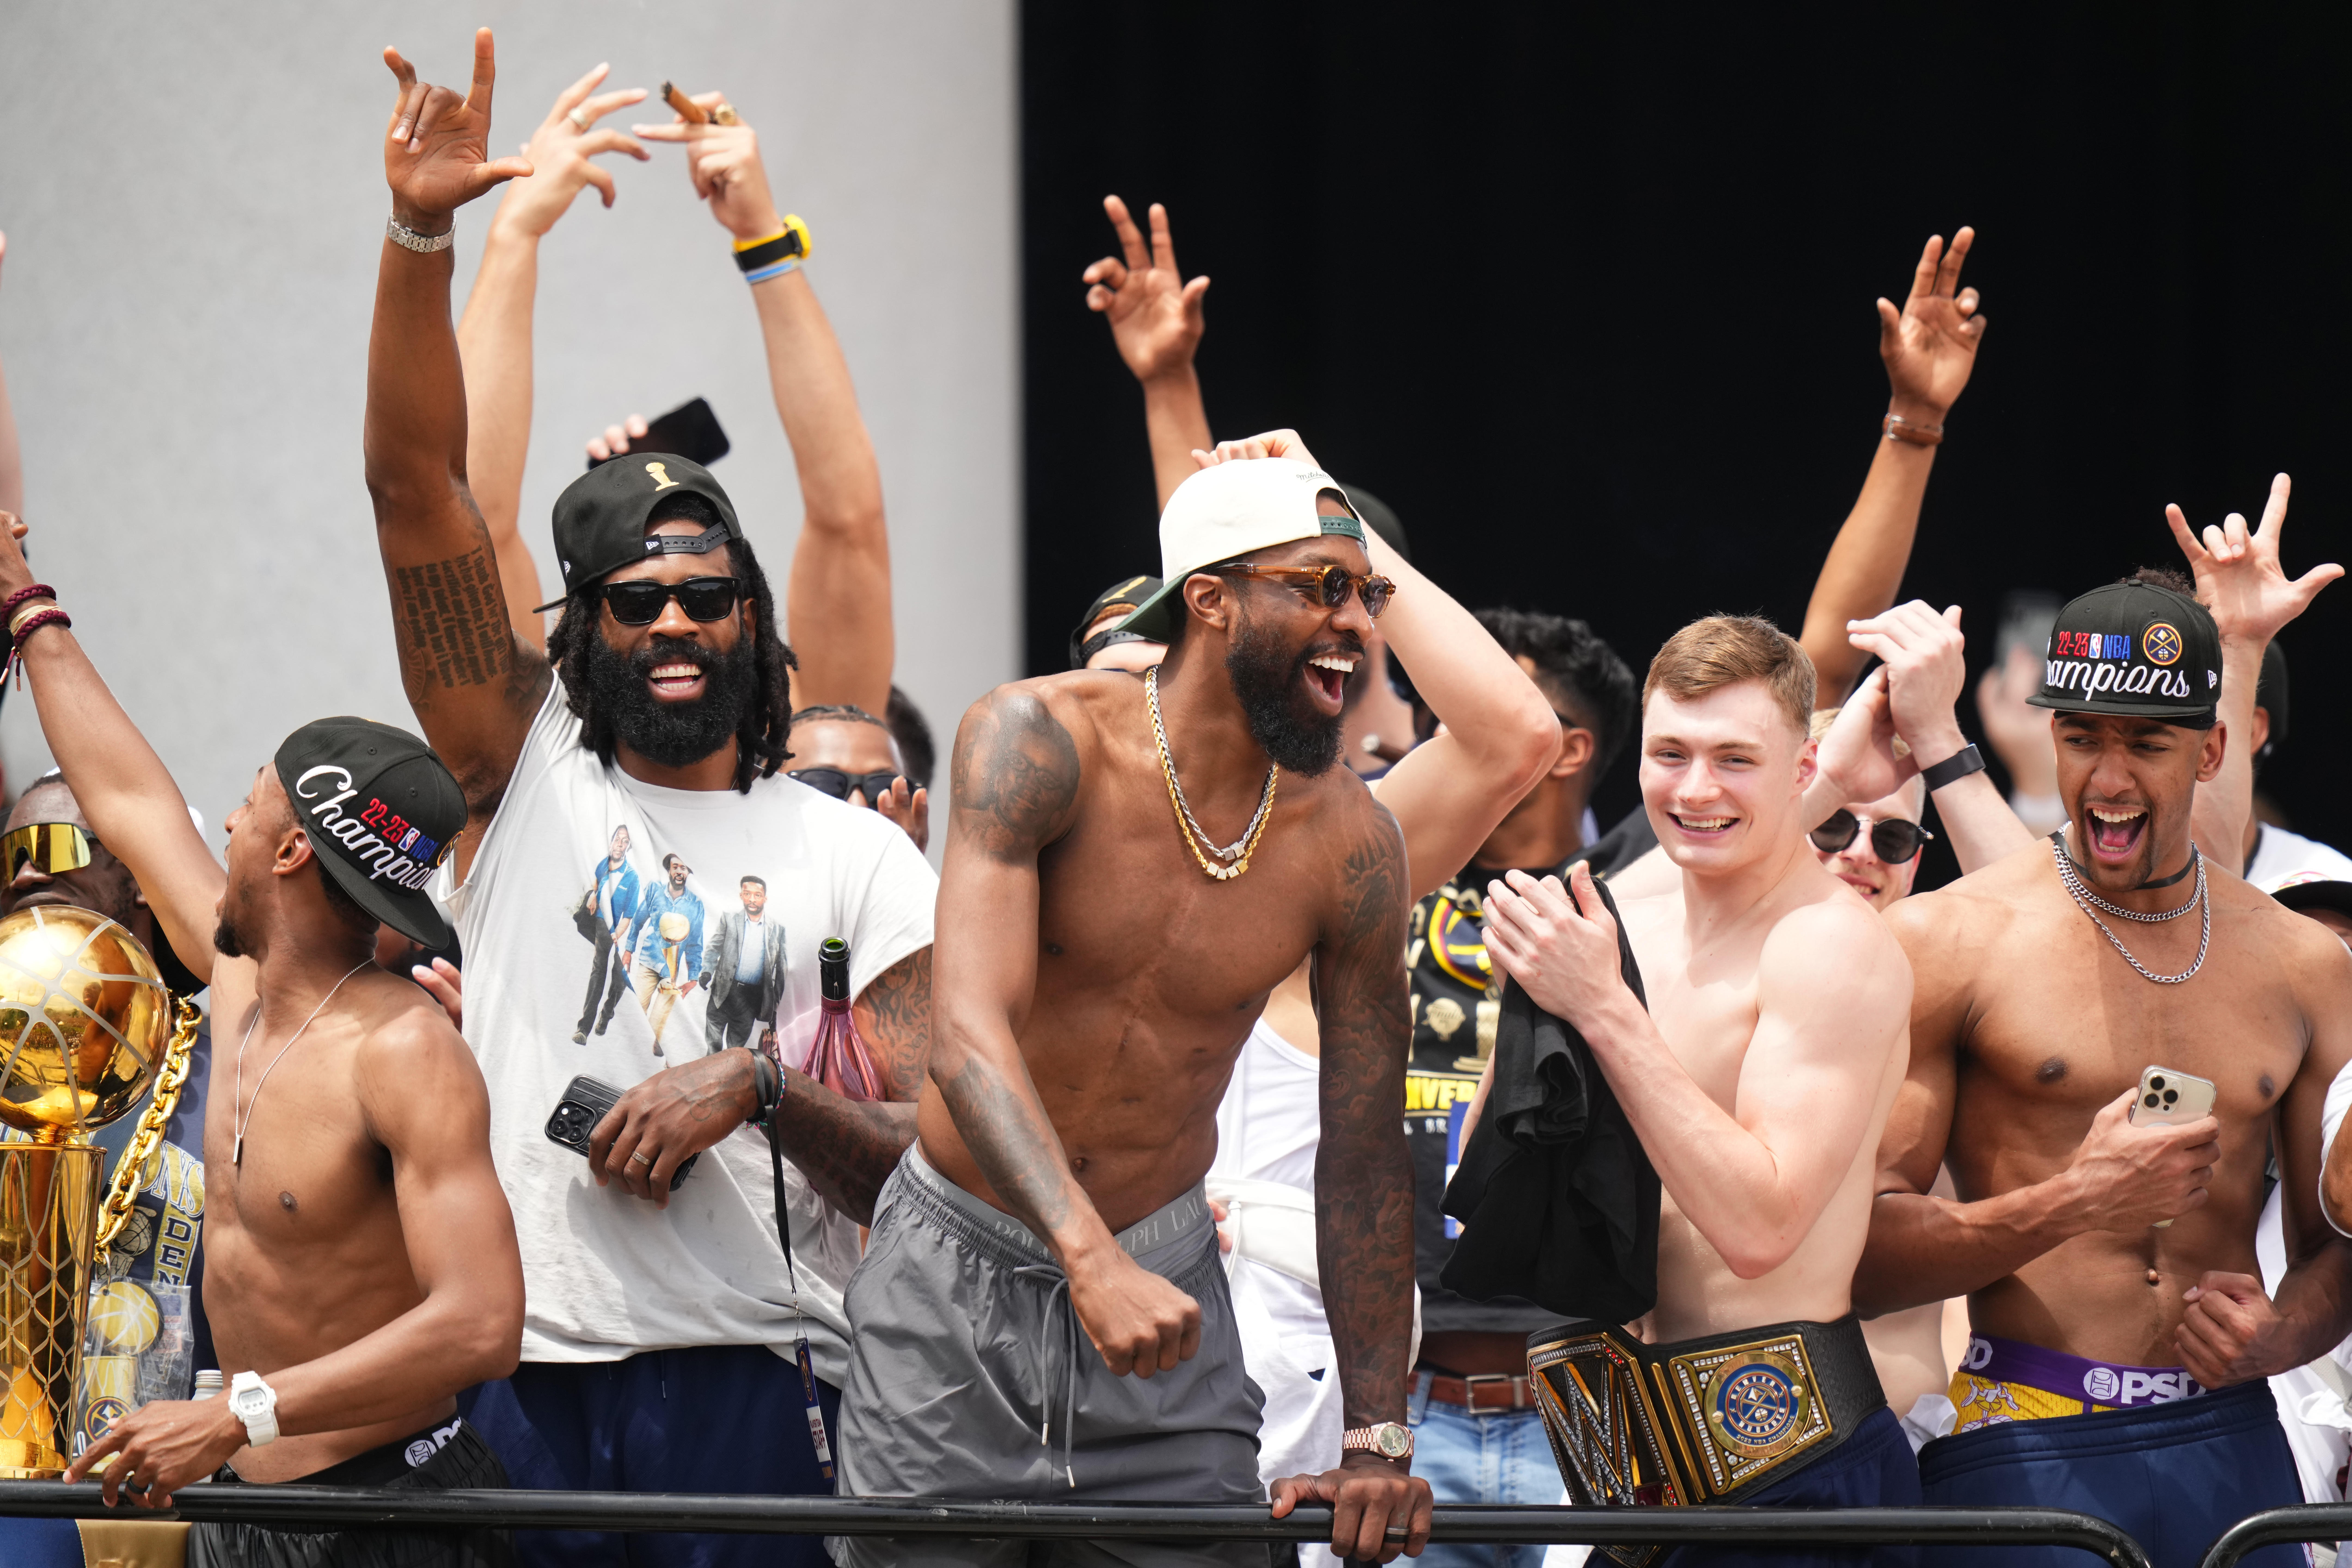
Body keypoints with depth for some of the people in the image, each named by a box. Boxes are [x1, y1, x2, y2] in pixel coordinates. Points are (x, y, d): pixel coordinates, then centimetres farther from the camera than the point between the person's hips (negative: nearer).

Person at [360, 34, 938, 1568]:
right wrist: (421, 238, -9)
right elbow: (420, 491, 2)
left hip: (753, 1381, 0)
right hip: (516, 1370, 0)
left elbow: (929, 1165, 4)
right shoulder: (527, 774, 11)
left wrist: (757, 1089, -14)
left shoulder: (859, 859, 10)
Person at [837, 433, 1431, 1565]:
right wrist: (1092, 1260, -43)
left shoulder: (1349, 842, -6)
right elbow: (969, 1037, -28)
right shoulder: (1040, 741, -17)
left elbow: (1364, 1156, 1)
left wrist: (1377, 1440, -1)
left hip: (1166, 1279, 3)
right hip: (960, 1282, -3)